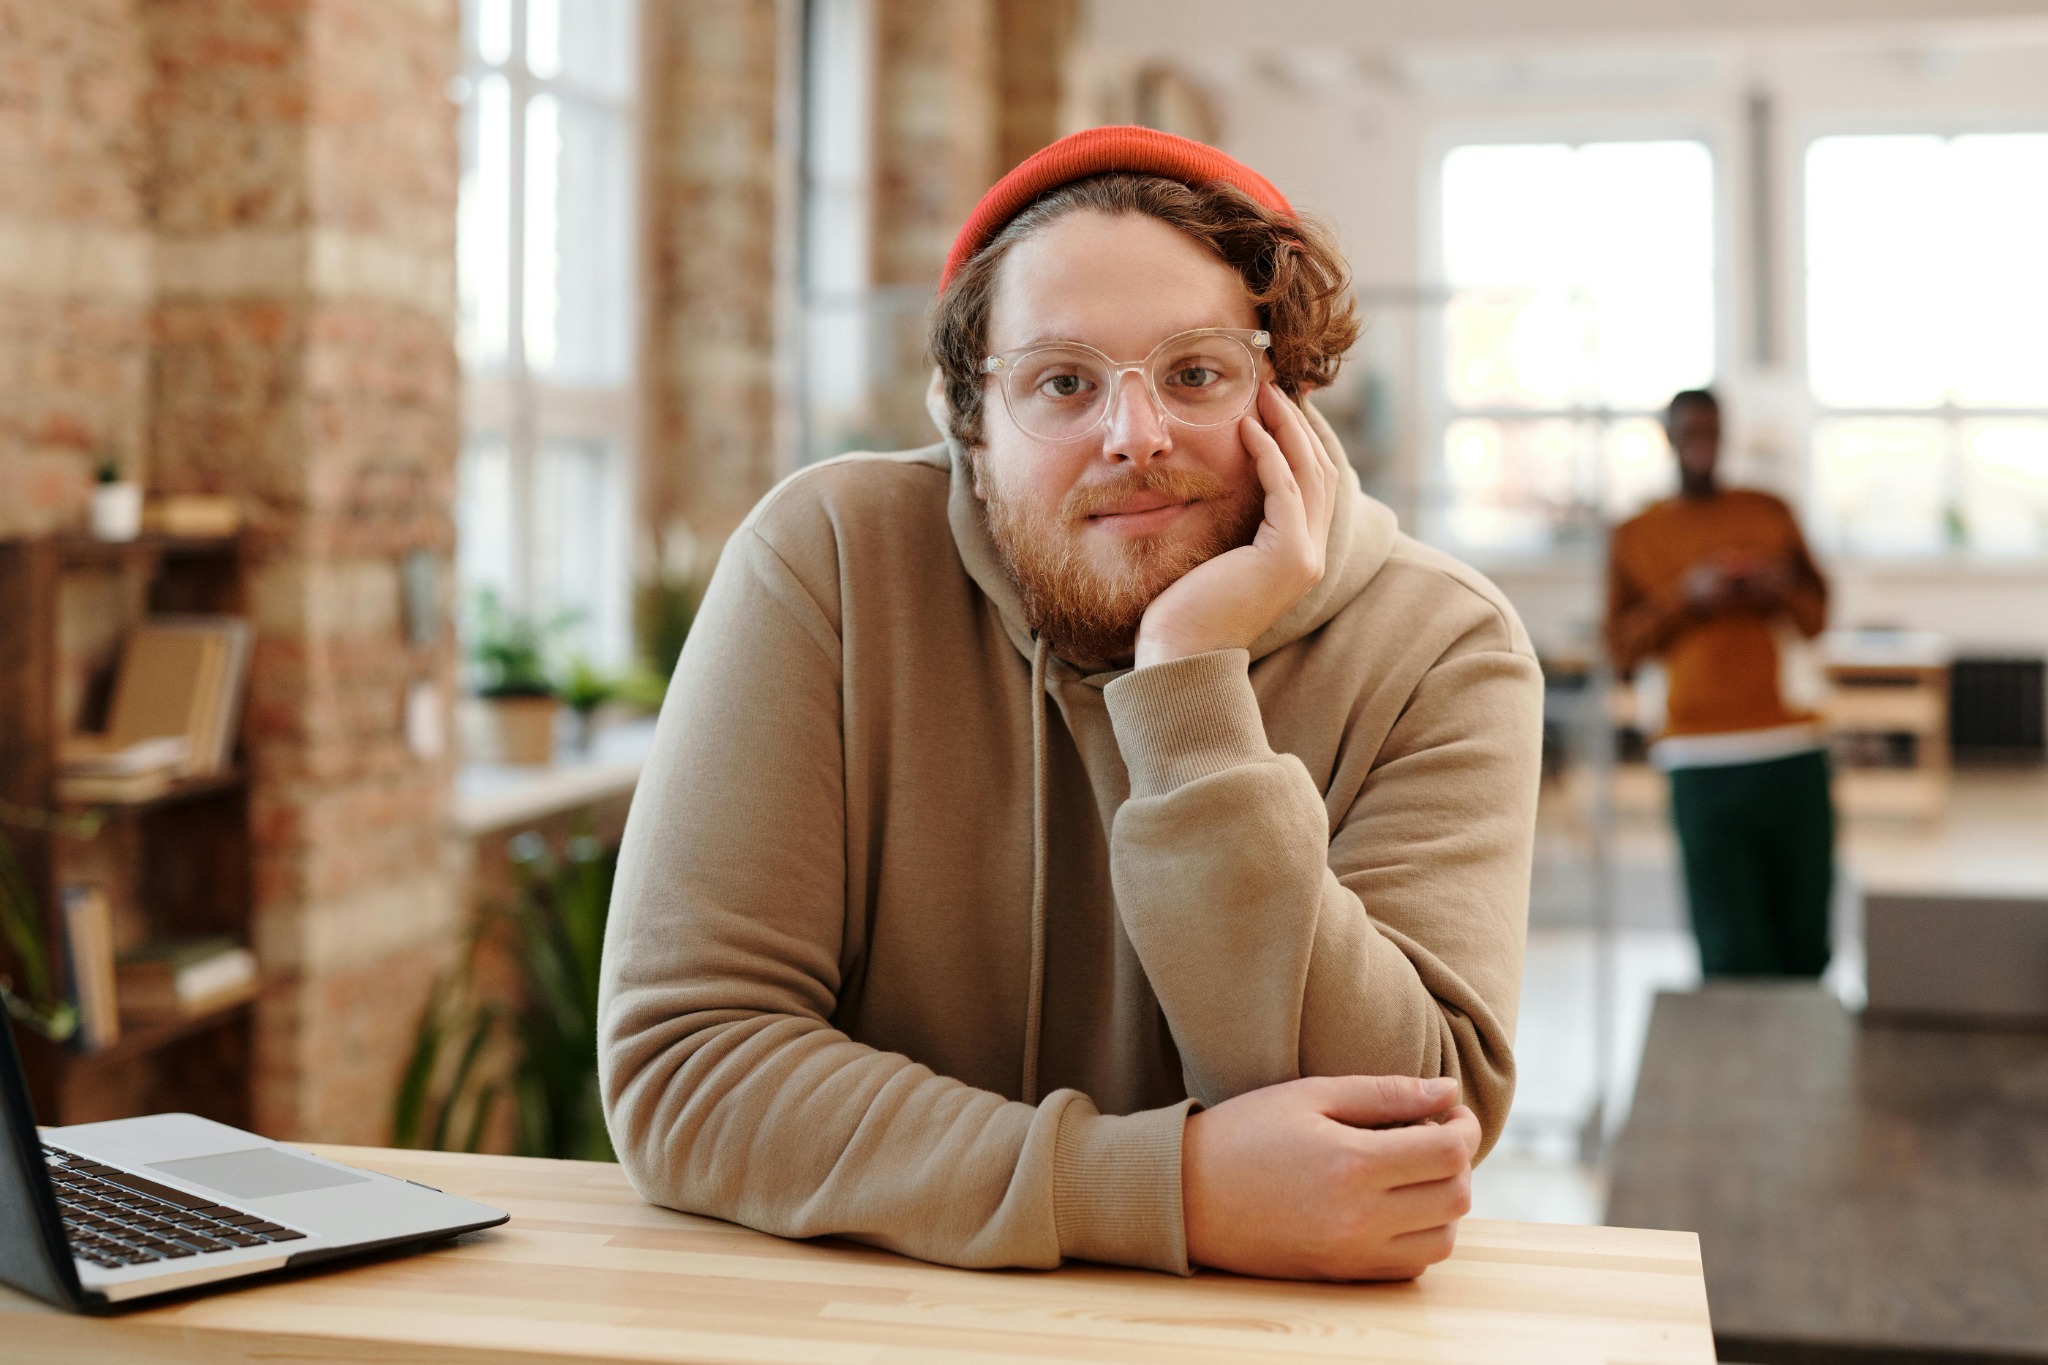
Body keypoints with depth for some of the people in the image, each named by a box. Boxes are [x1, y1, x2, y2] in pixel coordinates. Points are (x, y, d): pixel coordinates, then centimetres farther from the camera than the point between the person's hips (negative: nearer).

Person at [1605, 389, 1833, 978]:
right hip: (1703, 759, -2)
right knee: (1731, 948, -10)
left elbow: (1818, 613, 22)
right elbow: (1622, 648, 7)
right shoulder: (1635, 536, 11)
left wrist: (1783, 589, 0)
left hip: (1794, 750, 2)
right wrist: (1686, 594, -6)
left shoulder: (1769, 512, 17)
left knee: (1806, 942, -2)